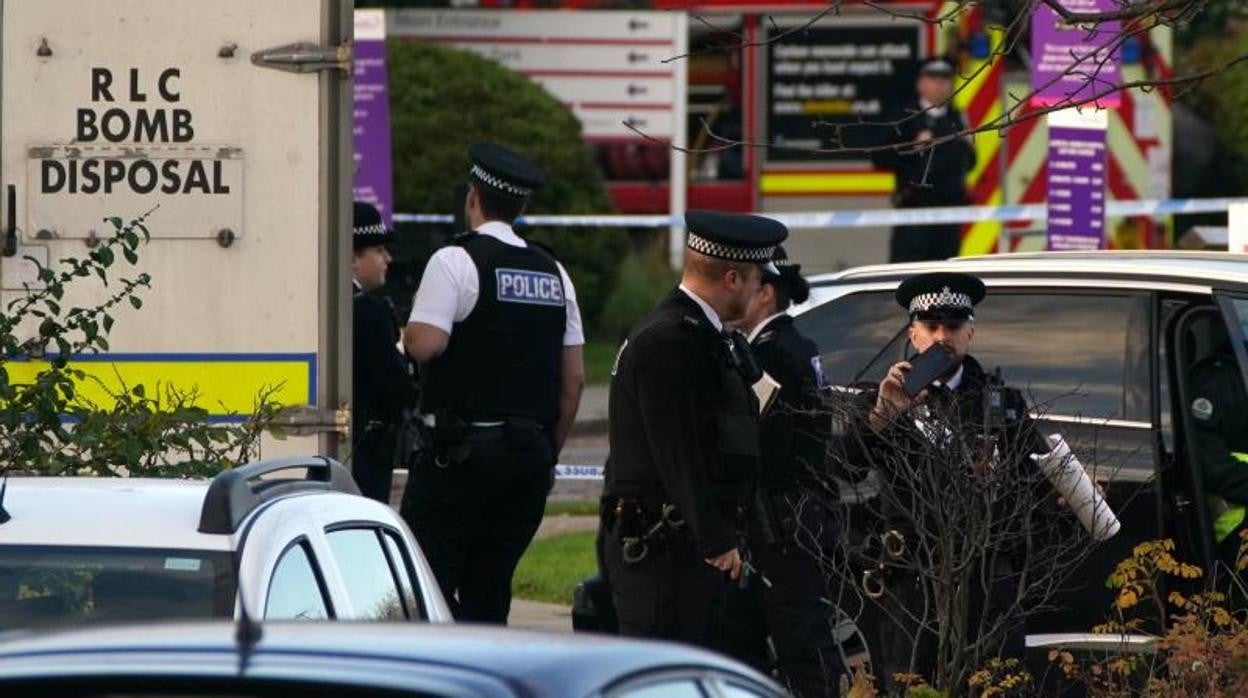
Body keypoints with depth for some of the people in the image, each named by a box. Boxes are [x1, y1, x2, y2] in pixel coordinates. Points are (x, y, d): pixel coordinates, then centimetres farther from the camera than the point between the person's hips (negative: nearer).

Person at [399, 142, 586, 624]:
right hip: (530, 451, 6)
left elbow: (425, 344, -18)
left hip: (463, 450, -6)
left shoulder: (456, 260, -7)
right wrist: (548, 455, 20)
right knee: (488, 592, 10)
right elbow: (574, 378, 13)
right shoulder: (554, 273, 13)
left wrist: (409, 327, 5)